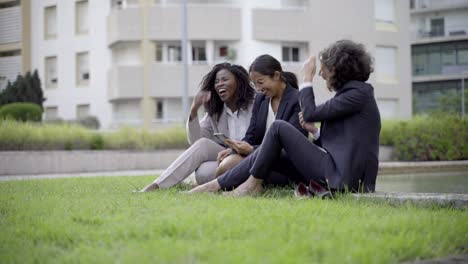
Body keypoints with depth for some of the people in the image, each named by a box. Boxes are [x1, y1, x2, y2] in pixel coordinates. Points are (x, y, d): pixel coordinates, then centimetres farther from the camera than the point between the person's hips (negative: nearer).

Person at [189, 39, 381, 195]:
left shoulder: (358, 93, -10)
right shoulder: (351, 91, 20)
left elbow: (310, 113, -12)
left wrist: (307, 77, 0)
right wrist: (314, 130, 3)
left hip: (338, 176, -10)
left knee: (279, 127, -10)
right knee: (267, 155, 4)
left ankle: (253, 183, 0)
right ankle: (217, 184, 5)